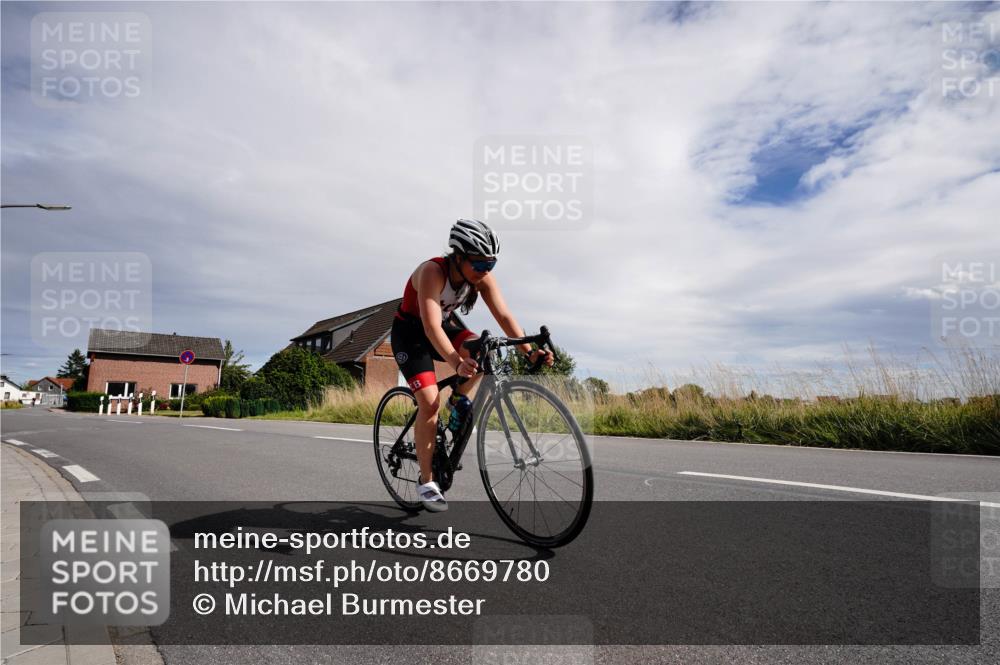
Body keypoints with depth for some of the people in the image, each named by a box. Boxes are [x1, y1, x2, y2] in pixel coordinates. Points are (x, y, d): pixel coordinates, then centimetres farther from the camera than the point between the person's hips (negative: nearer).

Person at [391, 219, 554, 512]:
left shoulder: (482, 276, -18)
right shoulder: (432, 272, -34)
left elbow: (504, 316, -22)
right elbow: (431, 326, -45)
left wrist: (530, 350, -37)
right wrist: (456, 361, -60)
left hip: (445, 322, 5)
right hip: (410, 331, -5)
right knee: (430, 402, -17)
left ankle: (459, 400, 4)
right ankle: (426, 481, -3)